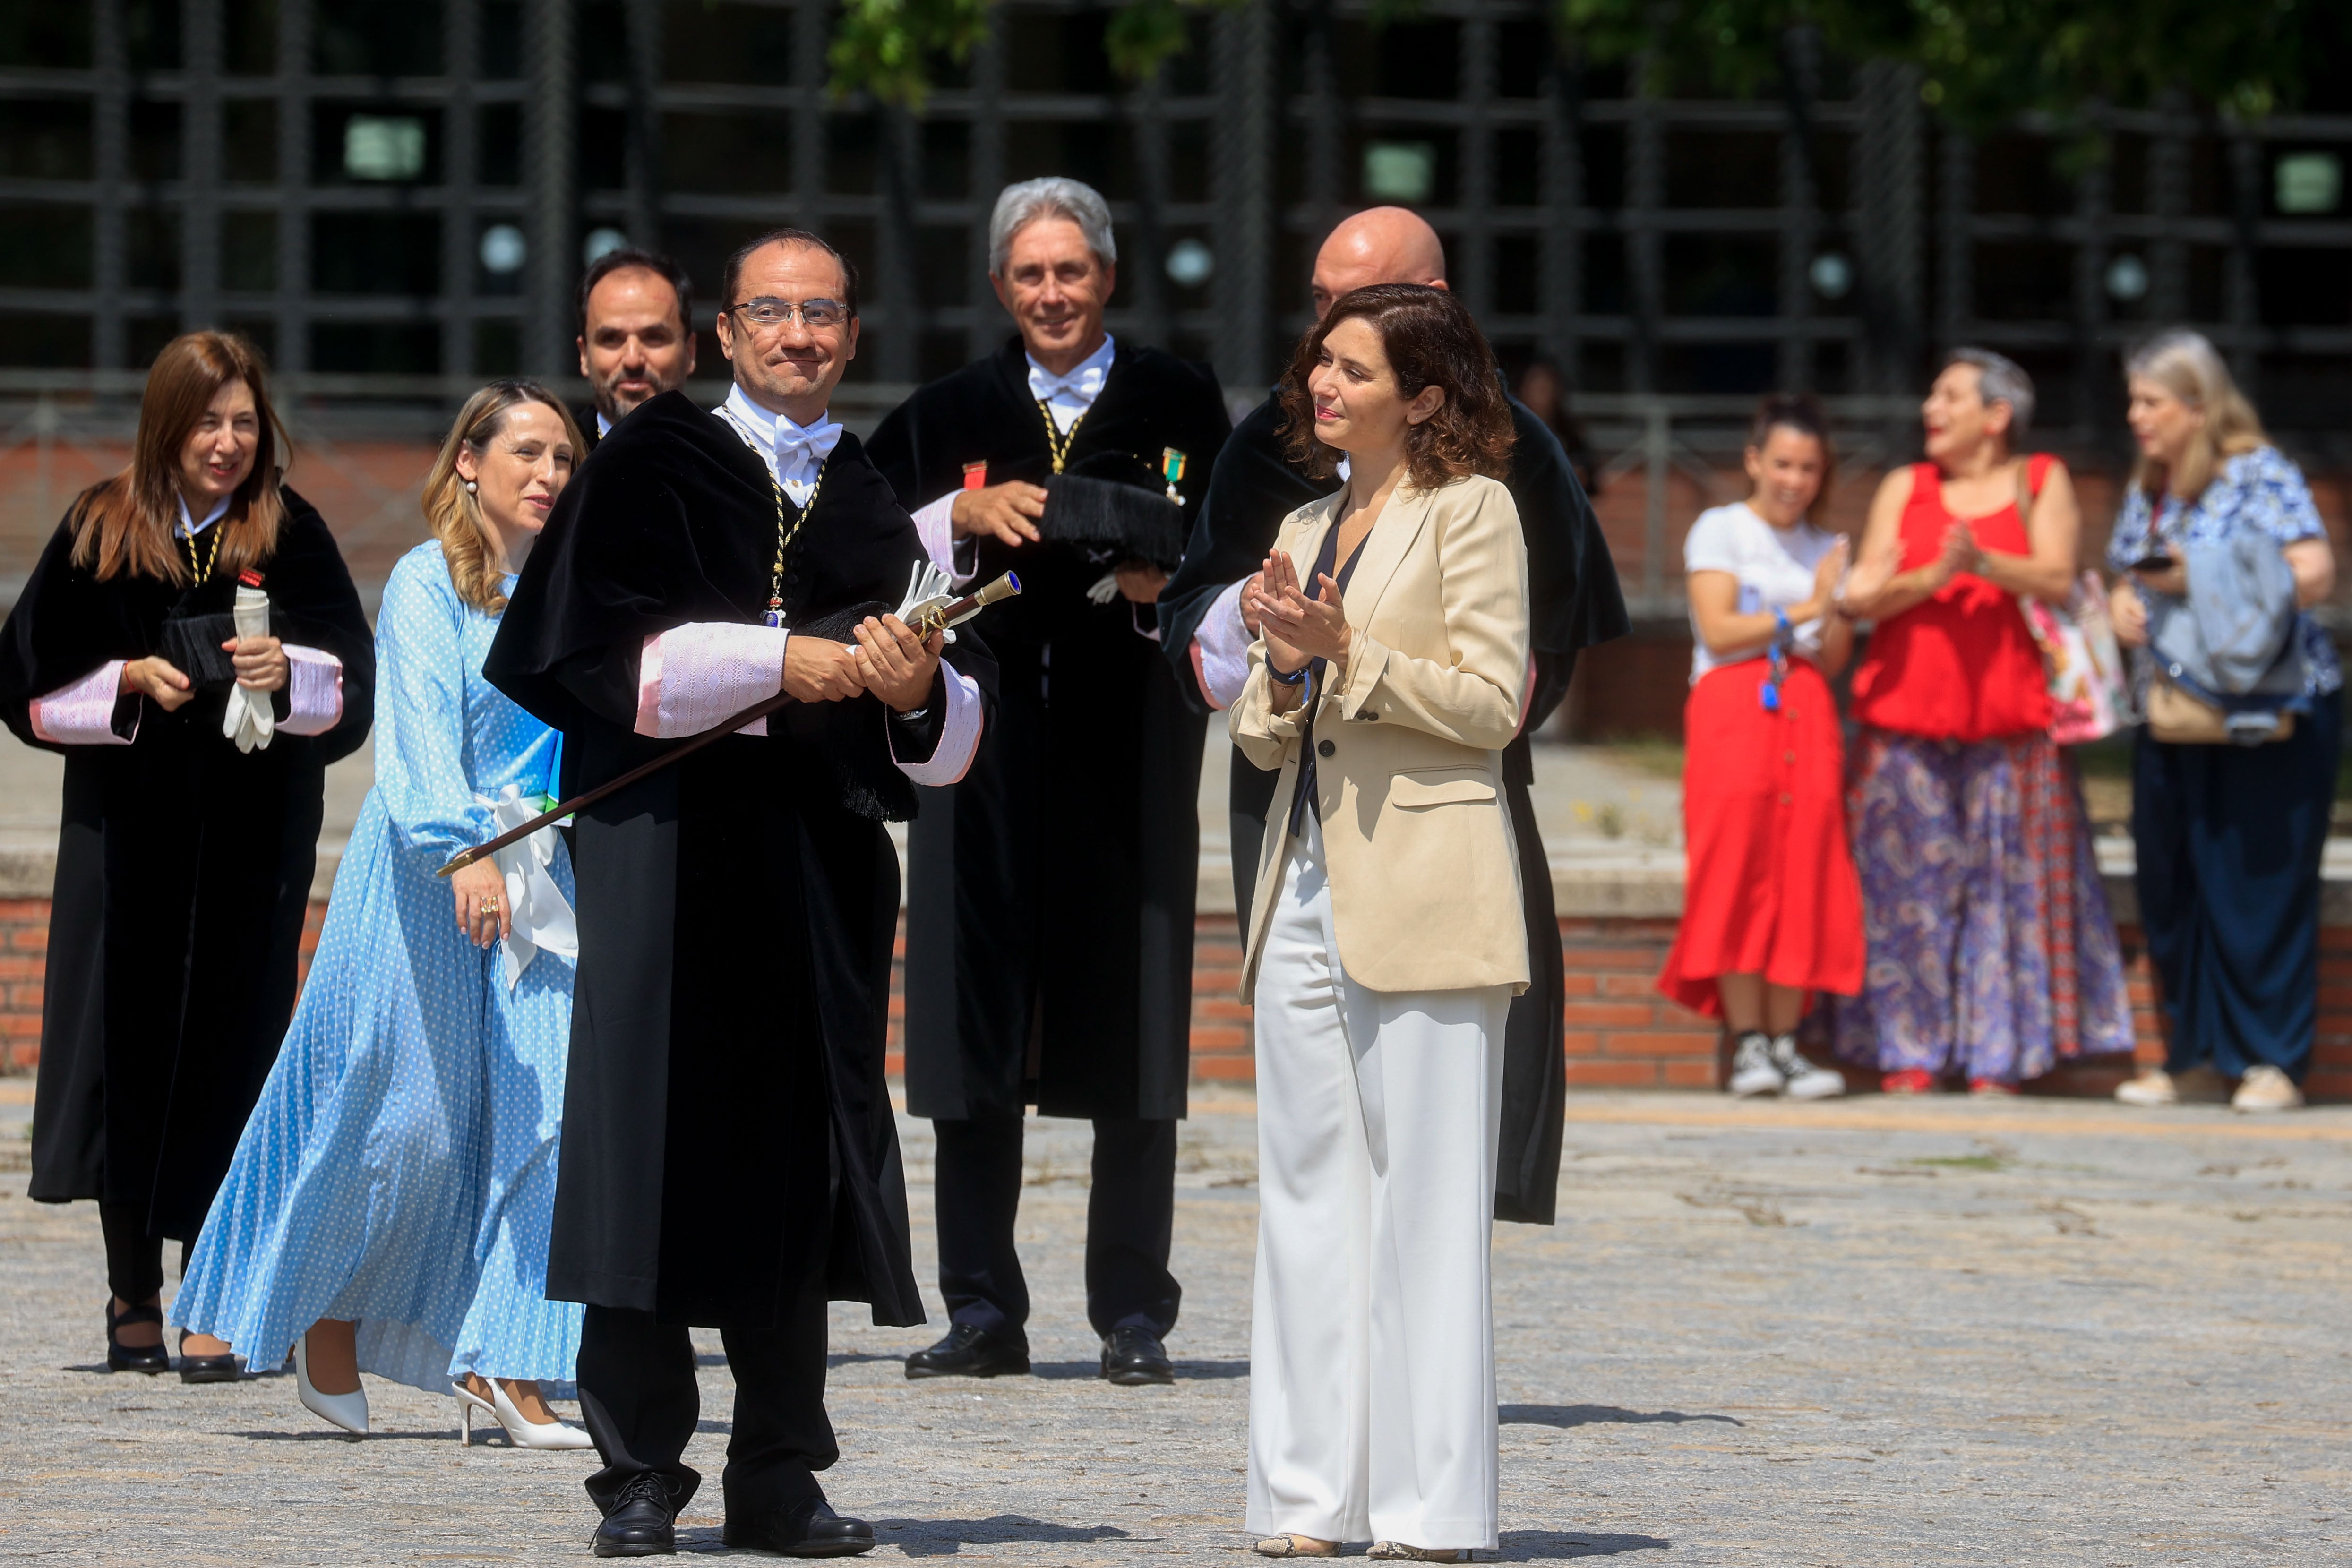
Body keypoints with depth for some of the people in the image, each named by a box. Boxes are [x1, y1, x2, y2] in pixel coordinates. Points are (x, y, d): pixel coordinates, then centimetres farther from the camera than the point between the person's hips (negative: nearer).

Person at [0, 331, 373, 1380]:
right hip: (126, 826, 1)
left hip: (250, 836, -1)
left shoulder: (290, 536, 1)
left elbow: (351, 681, -3)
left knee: (225, 1047, -3)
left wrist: (287, 674, -23)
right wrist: (127, 680, -10)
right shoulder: (100, 533, 2)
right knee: (126, 1038, 0)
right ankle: (133, 1295, 9)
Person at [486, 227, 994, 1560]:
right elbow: (597, 646, -8)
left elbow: (961, 732, 12)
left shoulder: (885, 507, 15)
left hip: (821, 864, 4)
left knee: (796, 1169, 4)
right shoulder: (653, 465, 3)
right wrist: (777, 662, -13)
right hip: (666, 850, -4)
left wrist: (921, 693, -11)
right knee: (654, 1148, -6)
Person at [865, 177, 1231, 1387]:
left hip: (1127, 744, -2)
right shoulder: (950, 415, 12)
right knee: (977, 1015, -1)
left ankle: (1133, 1313, 2)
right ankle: (982, 1311, 4)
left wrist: (1164, 584, -16)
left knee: (1129, 1017, -2)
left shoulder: (1177, 403, 7)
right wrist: (963, 517, -11)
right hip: (987, 742, 2)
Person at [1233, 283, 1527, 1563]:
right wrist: (1285, 665, -1)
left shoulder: (1470, 510, -2)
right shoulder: (1306, 528, 19)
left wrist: (1351, 655, -15)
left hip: (1422, 897, -7)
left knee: (1425, 1203, -5)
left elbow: (1490, 701, -8)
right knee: (1309, 1198, 7)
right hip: (1308, 891, 7)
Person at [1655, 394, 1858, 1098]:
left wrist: (1835, 609, -7)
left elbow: (1834, 661, 11)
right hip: (1733, 713, -4)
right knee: (1739, 876, -11)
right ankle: (1748, 1046, -11)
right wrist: (1801, 614, -7)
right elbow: (1718, 630, -5)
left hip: (1806, 717, 4)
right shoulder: (1720, 532, 8)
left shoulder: (1826, 550, 19)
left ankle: (1784, 1044, -3)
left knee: (1802, 885, -4)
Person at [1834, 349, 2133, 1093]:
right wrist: (1934, 578, -16)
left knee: (2007, 883, -3)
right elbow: (1864, 598, 2)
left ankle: (1996, 1057, 2)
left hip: (2010, 719, -1)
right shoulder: (1904, 488, 12)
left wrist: (1984, 563, -20)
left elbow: (2058, 579, -4)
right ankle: (1911, 1054, 2)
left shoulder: (2041, 482, 9)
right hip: (1907, 719, 1)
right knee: (1910, 883, -2)